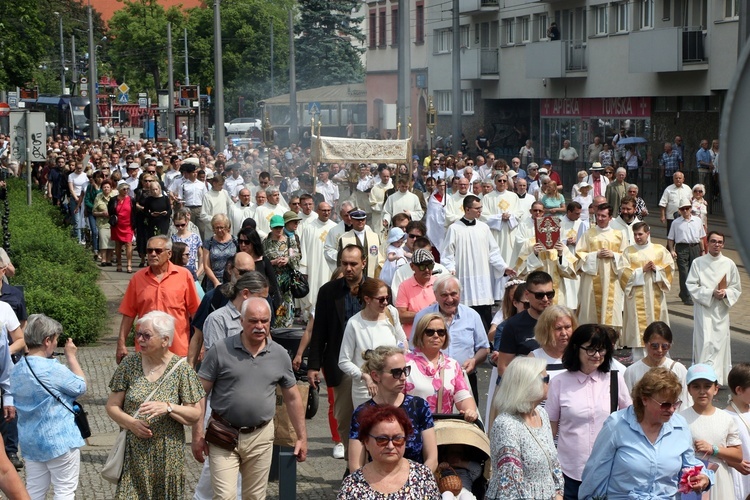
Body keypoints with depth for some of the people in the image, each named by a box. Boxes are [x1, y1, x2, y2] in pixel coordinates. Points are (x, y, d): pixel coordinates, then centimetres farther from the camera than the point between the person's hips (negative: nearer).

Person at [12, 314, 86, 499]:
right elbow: (81, 387, -8)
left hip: (29, 440, 7)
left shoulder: (16, 370, 1)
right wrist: (71, 357, 2)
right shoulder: (53, 369, -21)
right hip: (59, 440, -7)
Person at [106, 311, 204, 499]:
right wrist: (131, 423, -15)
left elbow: (195, 415, -5)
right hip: (133, 453, 1)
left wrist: (168, 407, -21)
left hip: (167, 453, -1)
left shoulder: (181, 369, -5)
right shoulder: (129, 364, 1)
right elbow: (112, 406, 4)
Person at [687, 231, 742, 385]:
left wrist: (725, 293, -13)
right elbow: (691, 285, -5)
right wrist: (711, 293, -15)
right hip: (703, 310, -2)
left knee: (720, 342, 3)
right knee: (705, 342, -9)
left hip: (721, 310, 2)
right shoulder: (698, 262, -1)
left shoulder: (729, 264, 2)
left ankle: (718, 378, 13)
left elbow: (736, 288, 8)